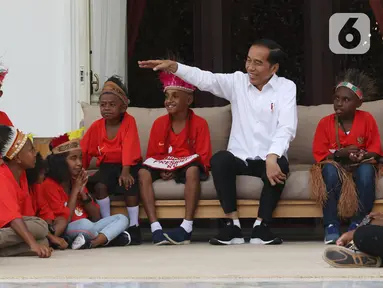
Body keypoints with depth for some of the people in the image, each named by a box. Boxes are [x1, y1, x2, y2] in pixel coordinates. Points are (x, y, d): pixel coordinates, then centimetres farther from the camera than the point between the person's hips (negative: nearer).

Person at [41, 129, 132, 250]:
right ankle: (108, 237, -14)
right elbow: (64, 220, -15)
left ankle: (92, 243, -26)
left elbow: (96, 218, 13)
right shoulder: (49, 185, -5)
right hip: (65, 232, -9)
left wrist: (82, 192, 0)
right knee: (84, 223, -39)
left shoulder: (77, 181, 17)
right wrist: (75, 190, -7)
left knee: (122, 218, -6)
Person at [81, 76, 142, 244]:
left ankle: (134, 226, -19)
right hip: (107, 166, 3)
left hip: (128, 165, -3)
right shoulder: (96, 127, 1)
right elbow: (83, 151, 0)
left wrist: (125, 171, -34)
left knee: (129, 184, -33)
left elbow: (129, 147, -22)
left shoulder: (129, 122, -9)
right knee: (99, 184, -28)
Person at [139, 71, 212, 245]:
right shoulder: (159, 123, 8)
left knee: (193, 170, -40)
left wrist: (177, 170, -18)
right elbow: (152, 154, 11)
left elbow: (203, 157, -6)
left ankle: (187, 228, -42)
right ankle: (155, 227, -36)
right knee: (143, 173, -29)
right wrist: (162, 171, -12)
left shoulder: (199, 124, -2)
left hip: (186, 166, -3)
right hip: (164, 166, 3)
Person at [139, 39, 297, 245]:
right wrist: (173, 66, -27)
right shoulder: (237, 81, 5)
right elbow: (204, 79, -9)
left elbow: (286, 127, -17)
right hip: (240, 158, 2)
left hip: (269, 159, -2)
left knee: (280, 165, -35)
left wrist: (272, 158, -35)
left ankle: (261, 226, -22)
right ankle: (233, 225, -25)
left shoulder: (286, 87, -3)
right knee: (219, 159, -30)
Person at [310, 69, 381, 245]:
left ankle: (358, 224, -24)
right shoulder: (325, 123, -4)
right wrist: (341, 154, -23)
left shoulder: (367, 120, -3)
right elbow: (319, 155, -5)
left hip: (359, 165, 0)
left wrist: (361, 156, -24)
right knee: (330, 169, -36)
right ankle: (331, 226, -31)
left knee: (367, 170, -36)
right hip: (336, 165, 0)